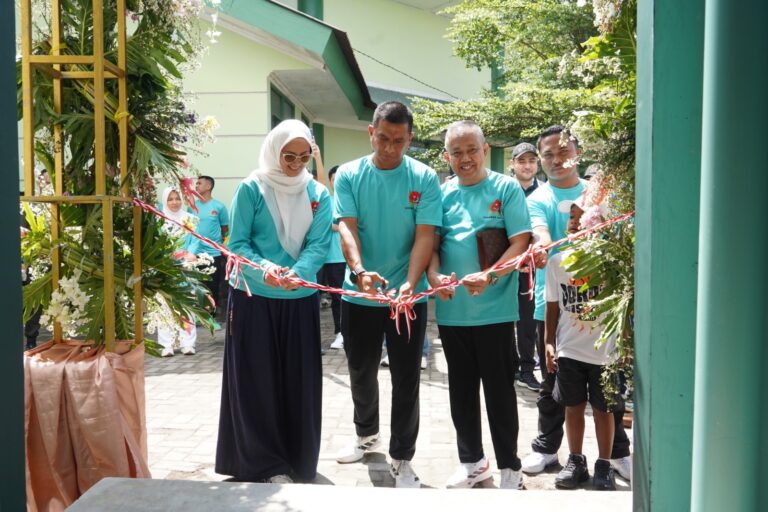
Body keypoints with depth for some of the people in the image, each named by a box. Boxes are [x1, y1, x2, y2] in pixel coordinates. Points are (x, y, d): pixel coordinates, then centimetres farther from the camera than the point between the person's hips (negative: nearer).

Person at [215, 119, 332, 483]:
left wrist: (297, 273, -27)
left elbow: (319, 245, -7)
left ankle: (299, 463, 24)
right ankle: (265, 465, 14)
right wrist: (264, 269, -27)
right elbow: (238, 243, -8)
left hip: (301, 299, 3)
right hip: (253, 297, -2)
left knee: (299, 381, 9)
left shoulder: (318, 194, 3)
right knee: (256, 381, 2)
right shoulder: (251, 189, -4)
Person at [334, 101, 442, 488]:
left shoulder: (424, 178, -4)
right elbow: (346, 227, -10)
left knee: (406, 380, 5)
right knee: (361, 373, 17)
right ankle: (366, 434, 42)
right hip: (359, 295, 2)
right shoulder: (349, 175, 0)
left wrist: (409, 284, -26)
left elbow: (425, 236, -10)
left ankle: (402, 459, 19)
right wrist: (359, 271, -29)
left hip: (408, 296, -2)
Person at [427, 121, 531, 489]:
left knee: (499, 391, 6)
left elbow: (520, 242, -10)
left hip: (494, 309, -4)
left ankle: (510, 467, 22)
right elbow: (431, 243, 6)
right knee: (461, 390, 14)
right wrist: (433, 275, -14)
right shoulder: (442, 193, 7)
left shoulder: (506, 188, -3)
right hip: (452, 310, 4)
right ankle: (472, 461, 31)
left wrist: (489, 276, -24)